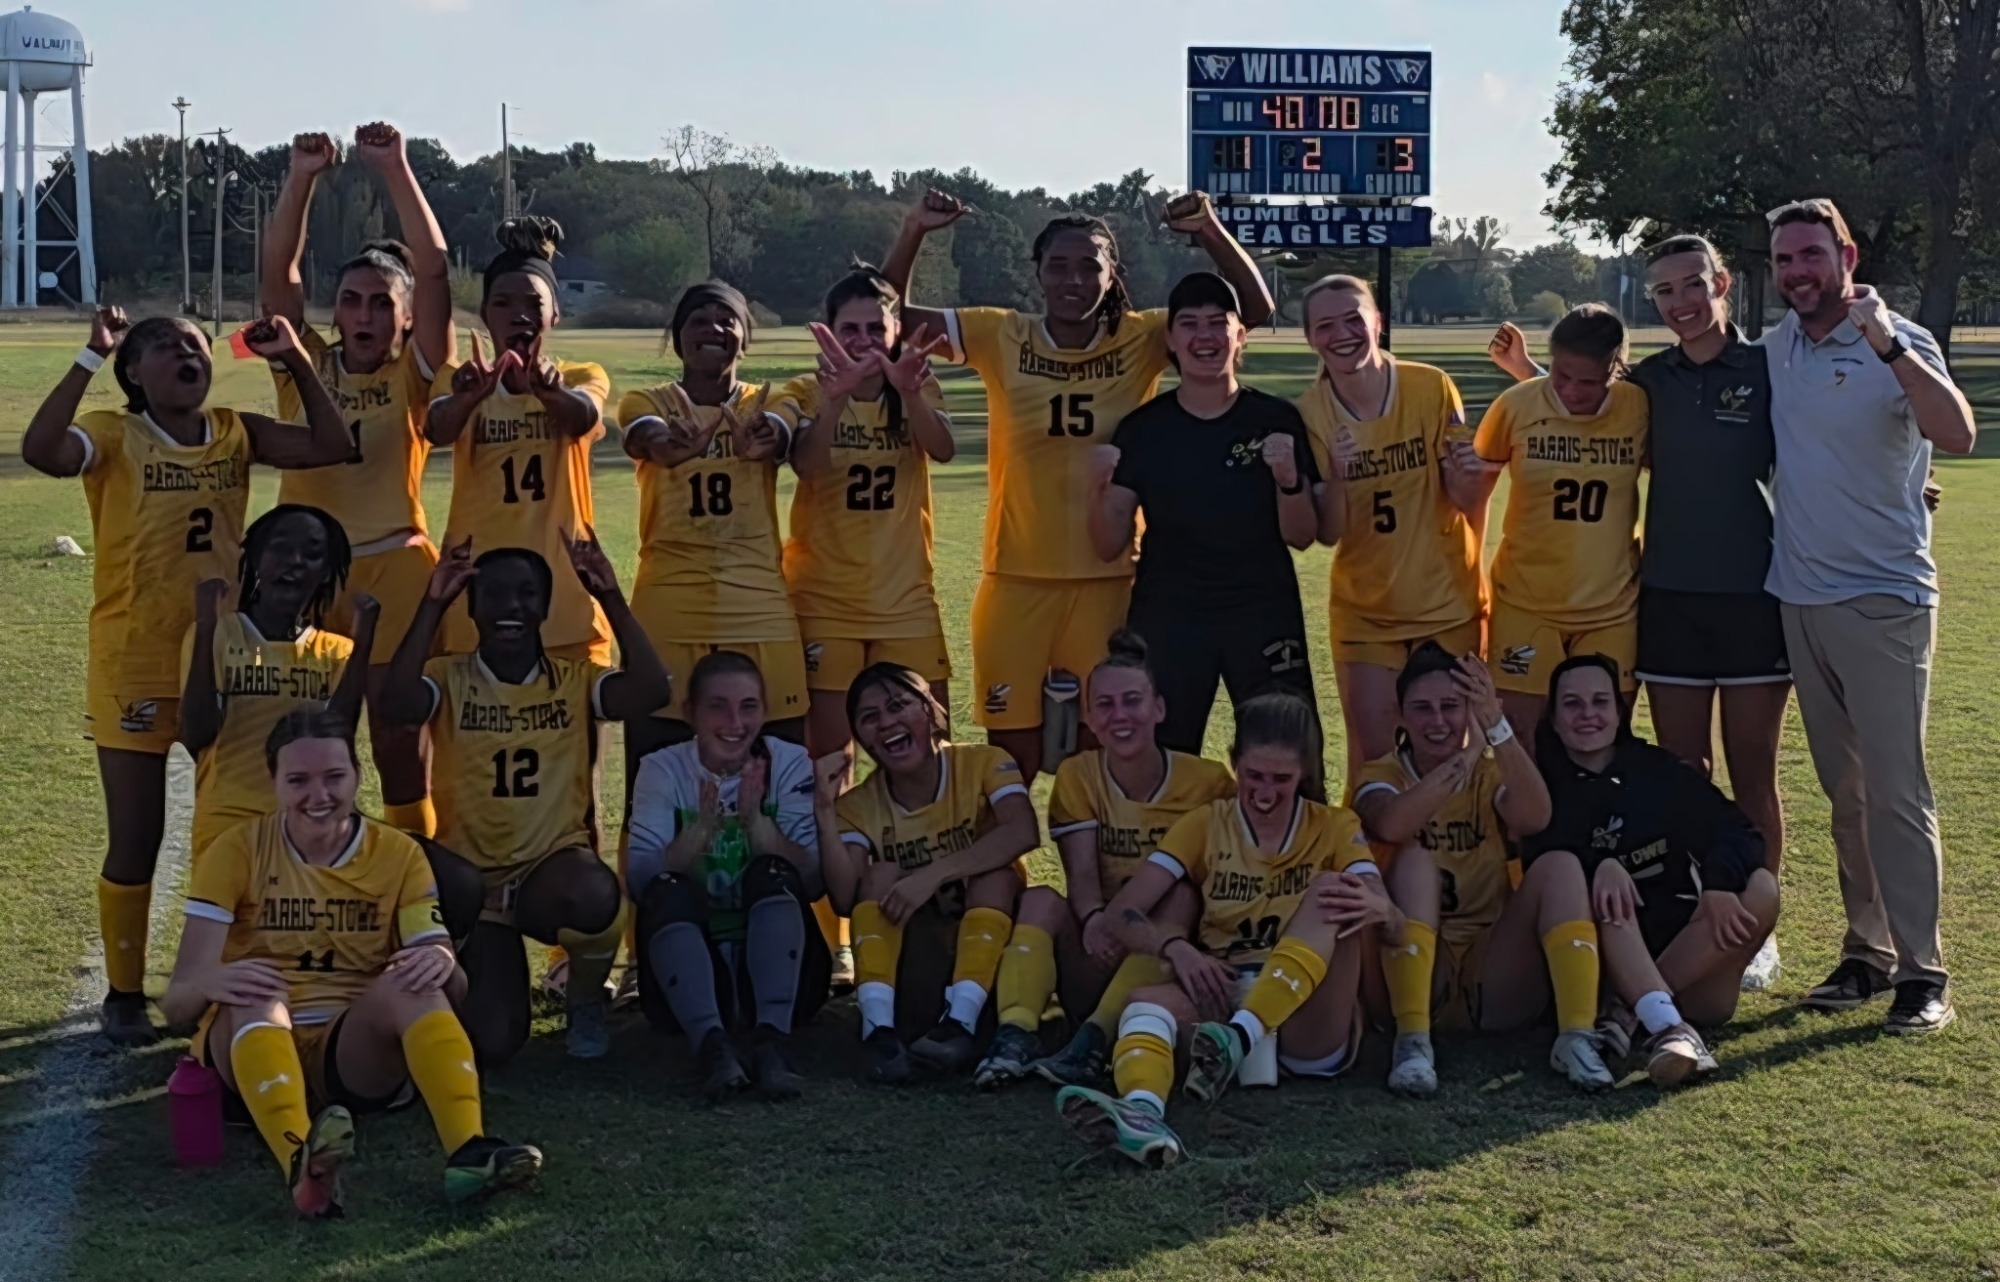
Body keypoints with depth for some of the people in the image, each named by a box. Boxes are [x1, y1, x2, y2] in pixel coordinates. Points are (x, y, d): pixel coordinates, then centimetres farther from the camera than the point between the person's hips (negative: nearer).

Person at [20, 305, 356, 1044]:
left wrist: (295, 362, -11)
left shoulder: (236, 433, 3)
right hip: (136, 665, -4)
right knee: (136, 839, 2)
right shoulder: (113, 436, -10)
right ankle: (124, 994, 18)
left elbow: (332, 447, -5)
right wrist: (91, 357, -29)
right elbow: (40, 451, -29)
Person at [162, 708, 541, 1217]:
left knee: (411, 981, -28)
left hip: (358, 1052, 1)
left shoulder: (397, 854, 4)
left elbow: (453, 988, -4)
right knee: (253, 992, -33)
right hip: (253, 1045, -1)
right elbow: (177, 999, -9)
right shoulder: (237, 851, 0)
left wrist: (442, 964, -29)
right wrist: (211, 981, -34)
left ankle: (468, 1151, -44)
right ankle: (302, 1164, -56)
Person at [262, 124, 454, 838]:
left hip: (395, 569, -2)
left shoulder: (414, 376, 1)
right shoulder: (304, 368, 7)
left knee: (400, 742, 5)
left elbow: (433, 269, -8)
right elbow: (277, 270, -1)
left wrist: (395, 169, -12)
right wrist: (302, 177, -9)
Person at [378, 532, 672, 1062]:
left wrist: (610, 597, -16)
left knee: (596, 897, -38)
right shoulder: (449, 679, 0)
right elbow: (396, 707, -22)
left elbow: (651, 690, -16)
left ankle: (585, 1000, -1)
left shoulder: (575, 681, 4)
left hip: (553, 867, 1)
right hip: (470, 874, -1)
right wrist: (433, 604, -21)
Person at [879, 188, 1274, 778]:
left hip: (1108, 580, 0)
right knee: (1012, 756, 6)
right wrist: (914, 233, -12)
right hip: (1017, 579, 0)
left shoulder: (1140, 340, -1)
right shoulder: (1001, 338, -1)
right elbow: (890, 316, 1)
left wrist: (1210, 231, -18)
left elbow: (1253, 309, -5)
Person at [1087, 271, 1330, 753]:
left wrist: (1289, 478, -18)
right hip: (1167, 620, 0)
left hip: (1264, 616, 0)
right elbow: (1110, 547, 1)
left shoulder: (1277, 420, 0)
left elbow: (1301, 536, 0)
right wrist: (1101, 487, -16)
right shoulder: (1143, 428, 1)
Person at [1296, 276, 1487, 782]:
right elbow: (1330, 533, -9)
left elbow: (1469, 502, -5)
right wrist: (1337, 478, -28)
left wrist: (1467, 479, -27)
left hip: (1448, 603, -1)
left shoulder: (1432, 389, -11)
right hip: (1364, 612, 1)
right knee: (1372, 756, 1)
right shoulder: (1311, 412, -8)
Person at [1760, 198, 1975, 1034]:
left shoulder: (1896, 345, -10)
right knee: (1843, 792, 13)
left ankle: (1923, 973, 0)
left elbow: (1957, 436, -27)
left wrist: (1889, 348, -35)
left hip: (1883, 600, -6)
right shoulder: (1776, 349, 8)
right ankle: (1866, 954, 21)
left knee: (1896, 791, -6)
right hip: (1801, 598, 6)